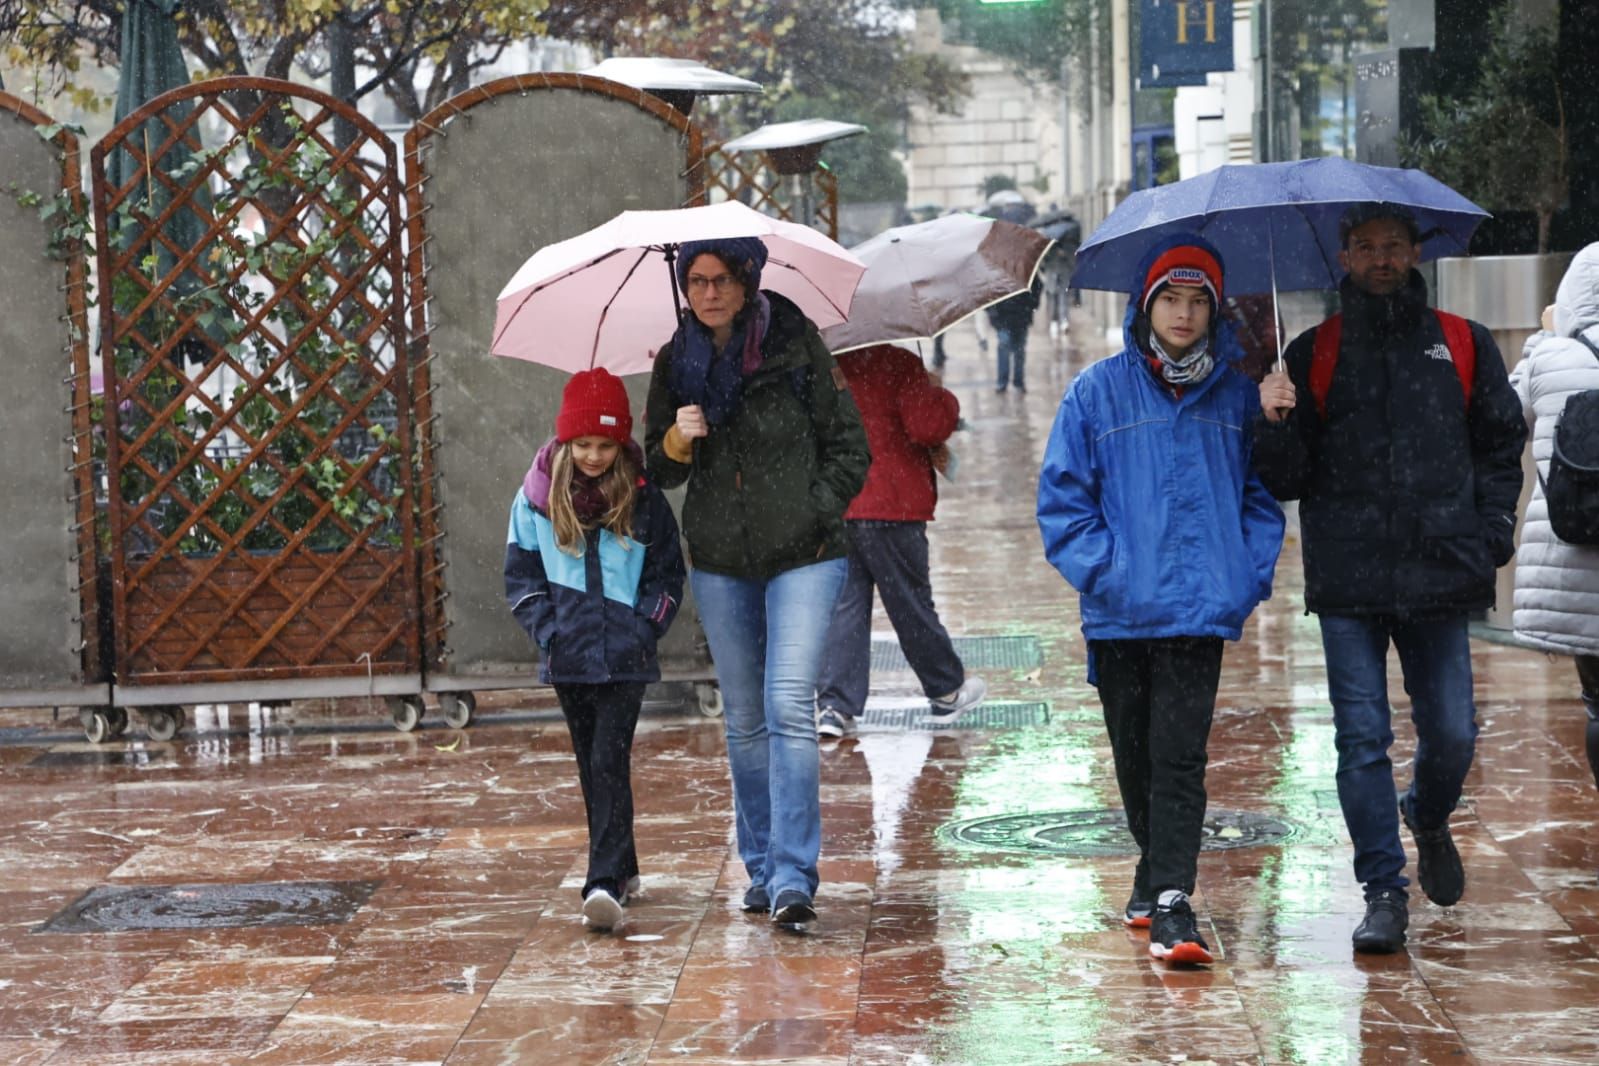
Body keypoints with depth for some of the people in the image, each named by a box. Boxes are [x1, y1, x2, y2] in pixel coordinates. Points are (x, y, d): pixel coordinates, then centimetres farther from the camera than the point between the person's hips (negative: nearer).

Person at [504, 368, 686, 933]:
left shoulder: (644, 499, -3)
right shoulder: (537, 497, 0)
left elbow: (668, 575, 5)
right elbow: (520, 574, 6)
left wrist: (645, 627, -6)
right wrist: (546, 629, -5)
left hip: (625, 654, -3)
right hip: (569, 655, 3)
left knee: (611, 762, -13)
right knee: (591, 765, 12)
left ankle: (605, 883, -19)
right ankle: (622, 867, 25)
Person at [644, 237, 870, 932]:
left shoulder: (797, 345, -4)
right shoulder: (676, 363, 6)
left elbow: (850, 449, 2)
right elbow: (658, 471, 11)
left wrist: (816, 515, -9)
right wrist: (677, 442, -10)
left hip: (801, 556, -4)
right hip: (720, 561, 4)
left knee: (789, 709, -15)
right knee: (744, 721, 10)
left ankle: (792, 877, -15)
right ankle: (761, 867, 21)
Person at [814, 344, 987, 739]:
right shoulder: (899, 365, -13)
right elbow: (928, 425, -21)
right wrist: (943, 397, -1)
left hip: (832, 510, 5)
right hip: (889, 507, -5)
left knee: (844, 604, 7)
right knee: (911, 604, 8)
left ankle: (834, 706, -1)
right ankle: (947, 692, 25)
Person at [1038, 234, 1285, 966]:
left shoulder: (1236, 394, 7)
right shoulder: (1098, 393, 3)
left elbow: (1262, 492, 14)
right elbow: (1062, 496, 3)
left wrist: (1252, 571, 0)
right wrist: (1102, 570, -9)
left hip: (1201, 605, -1)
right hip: (1121, 611, 1)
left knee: (1179, 756, -10)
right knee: (1134, 757, 12)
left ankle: (1171, 903, -12)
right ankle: (1156, 868, 34)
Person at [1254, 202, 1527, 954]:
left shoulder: (1463, 346, 9)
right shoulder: (1312, 355, 7)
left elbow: (1501, 445, 14)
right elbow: (1286, 480, 5)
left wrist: (1492, 531, 1)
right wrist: (1275, 426, -14)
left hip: (1440, 577, 1)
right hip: (1348, 581, 0)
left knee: (1451, 734, 4)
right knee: (1362, 737, -2)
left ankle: (1428, 819, 36)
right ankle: (1383, 891, 7)